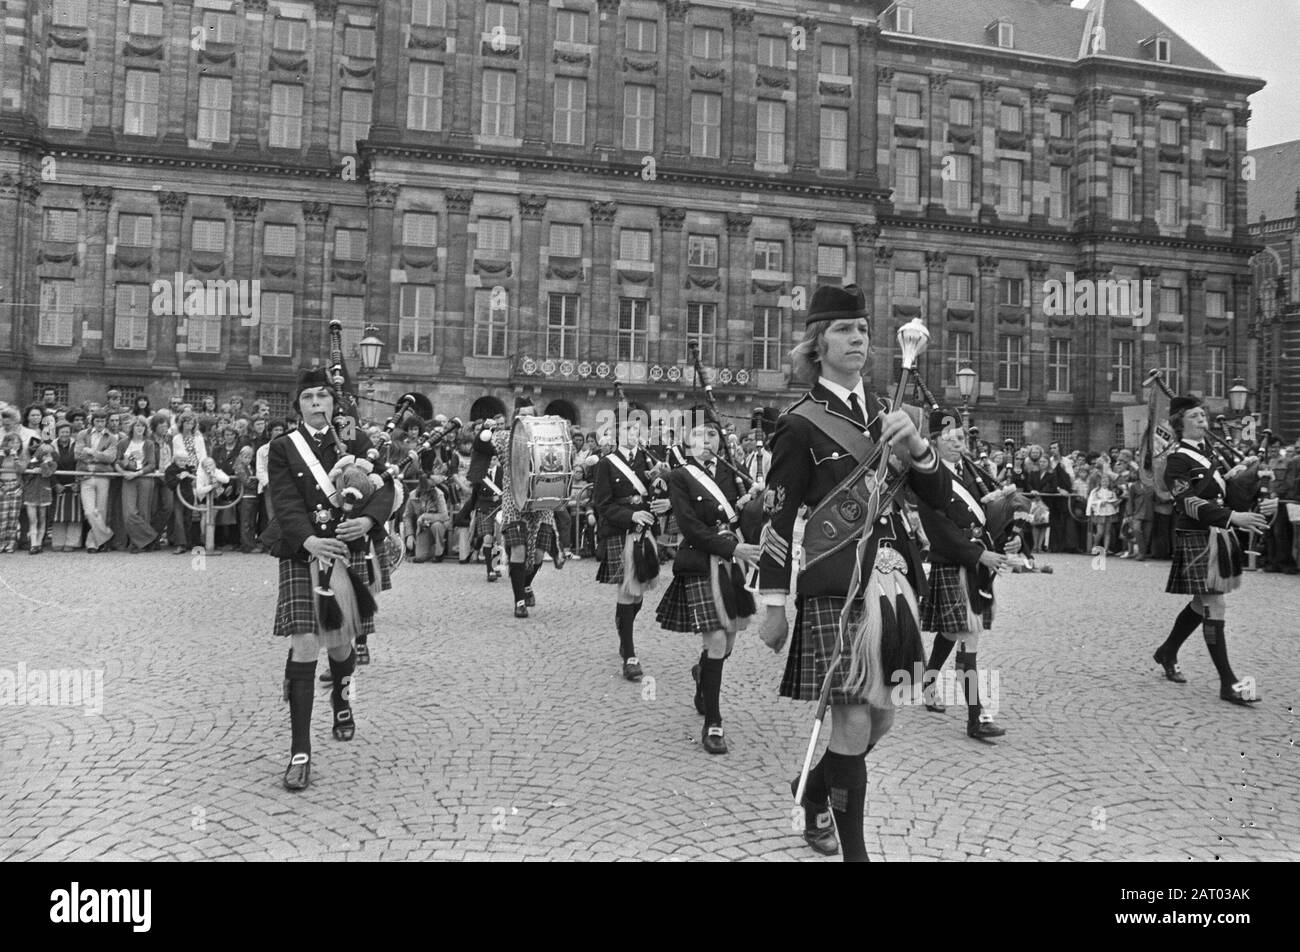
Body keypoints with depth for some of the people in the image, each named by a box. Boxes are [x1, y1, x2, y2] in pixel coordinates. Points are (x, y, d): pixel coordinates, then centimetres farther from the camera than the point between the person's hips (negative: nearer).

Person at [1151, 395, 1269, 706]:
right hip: (1197, 539, -8)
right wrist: (1234, 517, -33)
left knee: (1203, 603, 17)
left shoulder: (1211, 450, 12)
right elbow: (1192, 505, -23)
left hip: (1221, 537, 9)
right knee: (1214, 607, -8)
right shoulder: (1178, 462, -13)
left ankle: (1167, 652, 37)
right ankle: (1228, 683, -3)